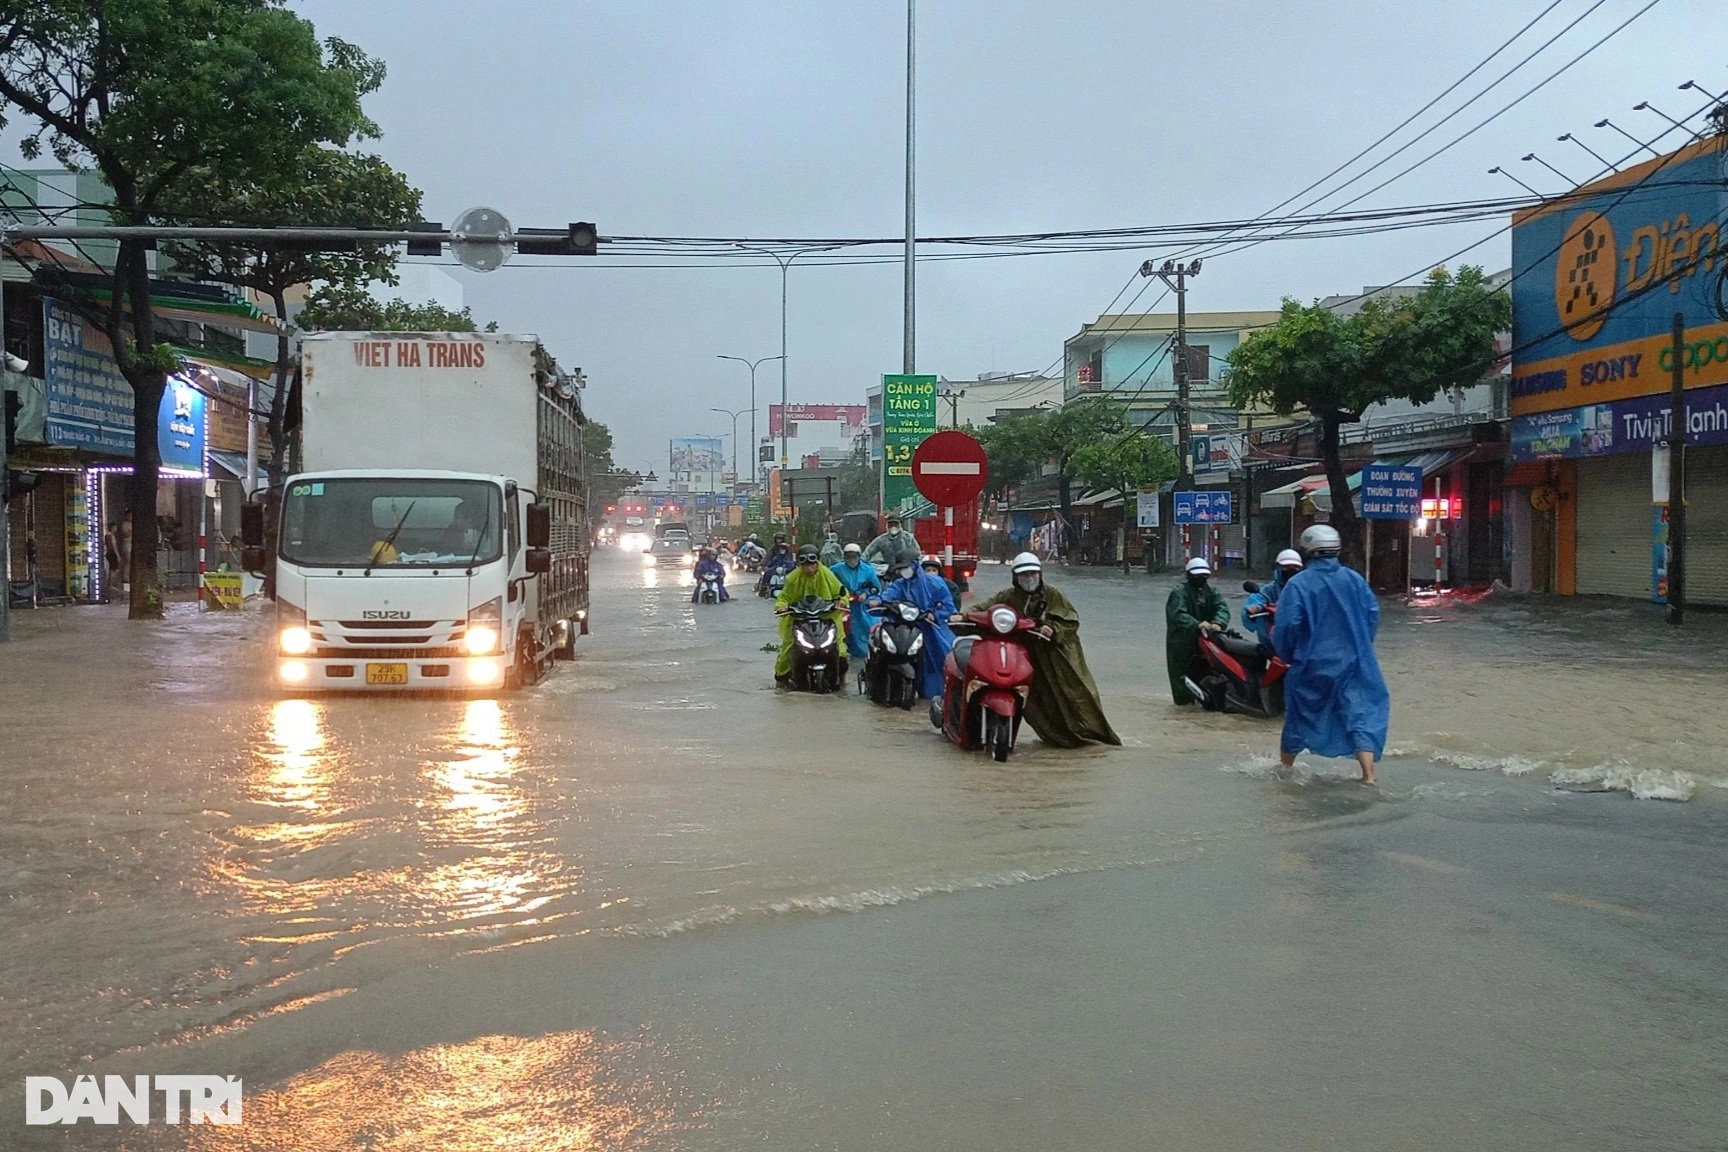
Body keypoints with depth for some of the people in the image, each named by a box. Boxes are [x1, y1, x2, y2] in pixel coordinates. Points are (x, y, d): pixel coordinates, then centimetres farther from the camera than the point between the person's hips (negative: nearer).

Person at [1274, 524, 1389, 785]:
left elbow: (1287, 626, -14)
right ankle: (1368, 776, -7)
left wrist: (1288, 656, 3)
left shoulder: (1298, 584, -12)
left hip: (1311, 664, -2)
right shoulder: (1355, 579, -1)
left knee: (1299, 716, 14)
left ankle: (1284, 769, 29)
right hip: (1353, 663, 2)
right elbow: (1373, 614, 3)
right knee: (1361, 714, 3)